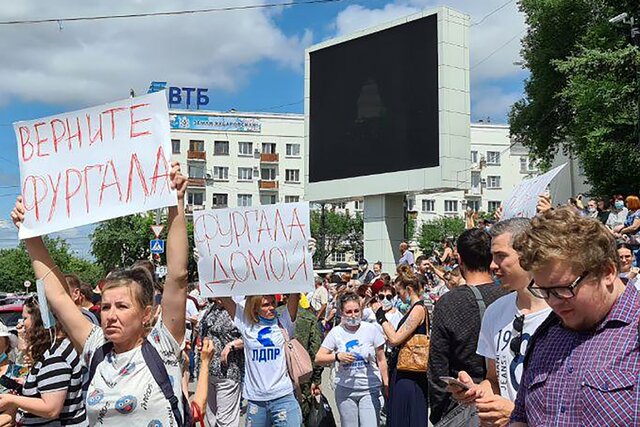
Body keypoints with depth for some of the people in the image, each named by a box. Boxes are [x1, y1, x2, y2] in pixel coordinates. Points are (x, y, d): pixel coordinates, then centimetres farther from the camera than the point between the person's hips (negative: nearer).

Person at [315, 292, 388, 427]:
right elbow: (318, 359, -2)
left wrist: (386, 385, 1)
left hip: (370, 389, -1)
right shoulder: (336, 332, -2)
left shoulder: (371, 329, -4)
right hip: (345, 390, 1)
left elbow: (381, 360, 2)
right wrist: (337, 356, -18)